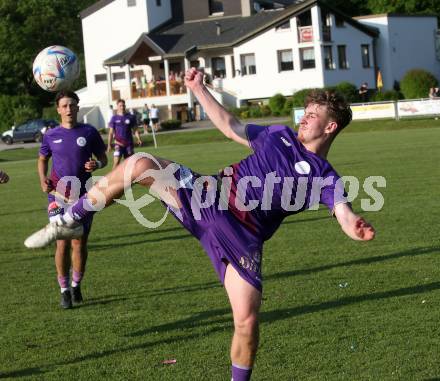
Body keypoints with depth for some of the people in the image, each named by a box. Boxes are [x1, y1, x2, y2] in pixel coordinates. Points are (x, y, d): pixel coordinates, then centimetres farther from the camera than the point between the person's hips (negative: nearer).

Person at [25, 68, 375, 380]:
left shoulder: (325, 179, -2)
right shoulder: (280, 135, 15)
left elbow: (345, 215, -19)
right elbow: (230, 126, 25)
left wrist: (356, 228, -43)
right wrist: (200, 90, 21)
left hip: (242, 236, -4)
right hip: (209, 196, 4)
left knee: (247, 322, -16)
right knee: (140, 164, -15)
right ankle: (69, 222, 0)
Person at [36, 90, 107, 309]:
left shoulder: (89, 132, 0)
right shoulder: (51, 135, 3)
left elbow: (103, 158, 7)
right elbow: (42, 159, 17)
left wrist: (97, 164, -16)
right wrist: (43, 180, -1)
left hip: (83, 195, 0)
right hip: (58, 196, 0)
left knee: (79, 243, 5)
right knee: (63, 243, -4)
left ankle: (76, 285, 26)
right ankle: (64, 291, 8)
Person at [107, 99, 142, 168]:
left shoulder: (131, 117, 3)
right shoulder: (114, 118, 1)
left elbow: (135, 130, 7)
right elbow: (111, 132, 4)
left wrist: (138, 139, -8)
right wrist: (109, 144, -2)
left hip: (129, 143, 2)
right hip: (118, 143, -2)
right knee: (116, 161, -15)